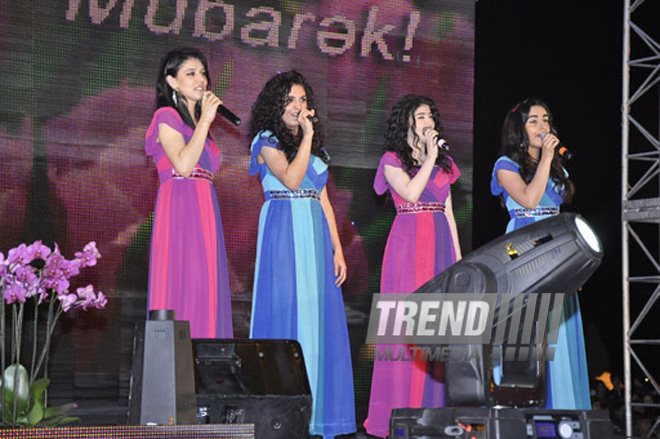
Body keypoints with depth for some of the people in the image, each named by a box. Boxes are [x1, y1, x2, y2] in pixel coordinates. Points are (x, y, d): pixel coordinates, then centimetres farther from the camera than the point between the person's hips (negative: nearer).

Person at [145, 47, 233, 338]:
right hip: (179, 207, -8)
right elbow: (182, 165, -16)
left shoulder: (195, 121, 23)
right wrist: (205, 121, -11)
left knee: (204, 289, 1)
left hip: (204, 209, 8)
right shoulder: (167, 116, -1)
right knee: (182, 286, -14)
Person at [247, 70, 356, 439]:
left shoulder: (315, 147, 19)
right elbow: (291, 179, -16)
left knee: (317, 317, 2)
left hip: (315, 234, 6)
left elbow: (324, 200, 17)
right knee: (285, 312, -8)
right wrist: (307, 136, -9)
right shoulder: (267, 141, 1)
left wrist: (337, 249, 11)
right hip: (283, 231, -6)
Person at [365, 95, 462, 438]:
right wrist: (430, 157, -10)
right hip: (409, 243, -5)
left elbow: (448, 212, 18)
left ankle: (435, 409, 6)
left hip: (441, 243, 5)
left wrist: (458, 255, 12)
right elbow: (410, 193, -15)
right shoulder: (393, 161, 3)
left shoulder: (444, 163, 18)